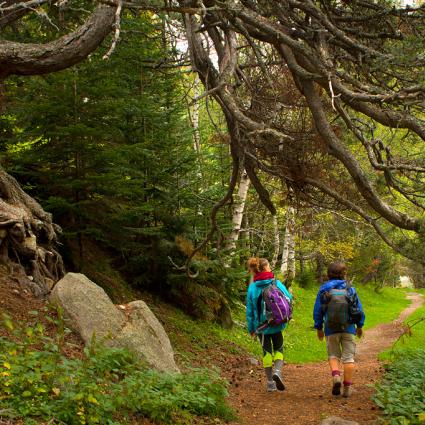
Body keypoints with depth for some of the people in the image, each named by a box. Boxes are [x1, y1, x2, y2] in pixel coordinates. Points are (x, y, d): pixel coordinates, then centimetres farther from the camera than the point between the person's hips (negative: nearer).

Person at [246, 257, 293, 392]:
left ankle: (270, 383, 15)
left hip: (260, 325, 1)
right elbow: (289, 299, -8)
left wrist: (251, 329, 7)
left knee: (267, 352, 13)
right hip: (276, 325, -1)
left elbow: (249, 310, -1)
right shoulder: (277, 284, -8)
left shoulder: (252, 288, -4)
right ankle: (277, 371, -11)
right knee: (279, 349, 15)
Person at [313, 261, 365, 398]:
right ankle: (347, 387, 5)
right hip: (348, 328, 0)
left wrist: (319, 328, 13)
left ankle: (336, 376, -14)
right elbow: (359, 309, 4)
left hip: (331, 329, 0)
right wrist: (359, 325, 18)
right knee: (348, 357, 6)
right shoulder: (350, 289, 0)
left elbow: (317, 310, 2)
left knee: (333, 355, 13)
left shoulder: (324, 289, 0)